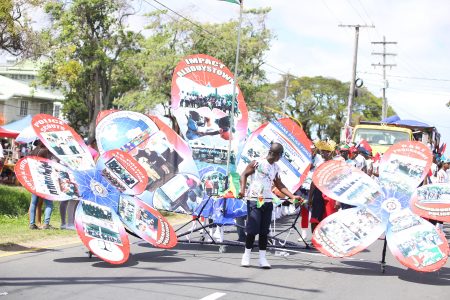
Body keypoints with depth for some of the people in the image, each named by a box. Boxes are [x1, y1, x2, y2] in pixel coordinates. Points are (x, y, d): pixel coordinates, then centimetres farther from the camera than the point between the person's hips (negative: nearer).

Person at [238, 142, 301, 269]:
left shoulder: (276, 168, 14)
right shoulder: (257, 163, -4)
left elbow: (279, 185, 20)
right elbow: (244, 174, -1)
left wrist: (292, 196, 12)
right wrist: (243, 189, -16)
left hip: (267, 201, 5)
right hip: (254, 200, -5)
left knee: (264, 231, 3)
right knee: (253, 229, -7)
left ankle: (262, 258, 6)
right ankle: (246, 256, 7)